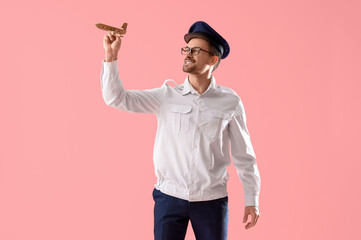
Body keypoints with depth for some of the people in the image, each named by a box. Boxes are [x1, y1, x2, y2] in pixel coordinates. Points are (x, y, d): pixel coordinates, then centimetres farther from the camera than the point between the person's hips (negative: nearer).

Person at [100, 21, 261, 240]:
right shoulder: (167, 96, 2)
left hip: (212, 201, 0)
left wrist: (252, 200, 4)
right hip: (169, 197, 1)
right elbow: (117, 98, -4)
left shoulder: (230, 102, 0)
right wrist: (111, 56, -15)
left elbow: (244, 156, 5)